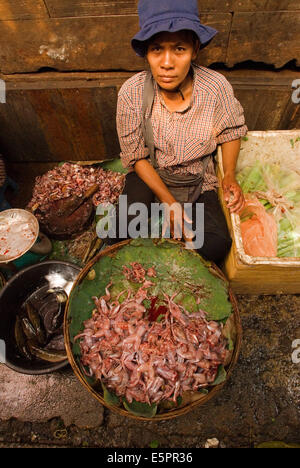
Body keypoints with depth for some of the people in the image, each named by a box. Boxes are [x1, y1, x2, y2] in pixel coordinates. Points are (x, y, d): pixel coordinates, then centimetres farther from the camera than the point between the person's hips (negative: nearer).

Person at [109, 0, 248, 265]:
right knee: (122, 237, -21)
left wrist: (229, 175, -13)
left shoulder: (216, 86, -18)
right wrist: (168, 201, -18)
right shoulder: (132, 93, -18)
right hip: (149, 174, 0)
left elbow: (231, 131, 2)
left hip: (198, 178, 1)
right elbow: (136, 157, -11)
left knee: (217, 246, -17)